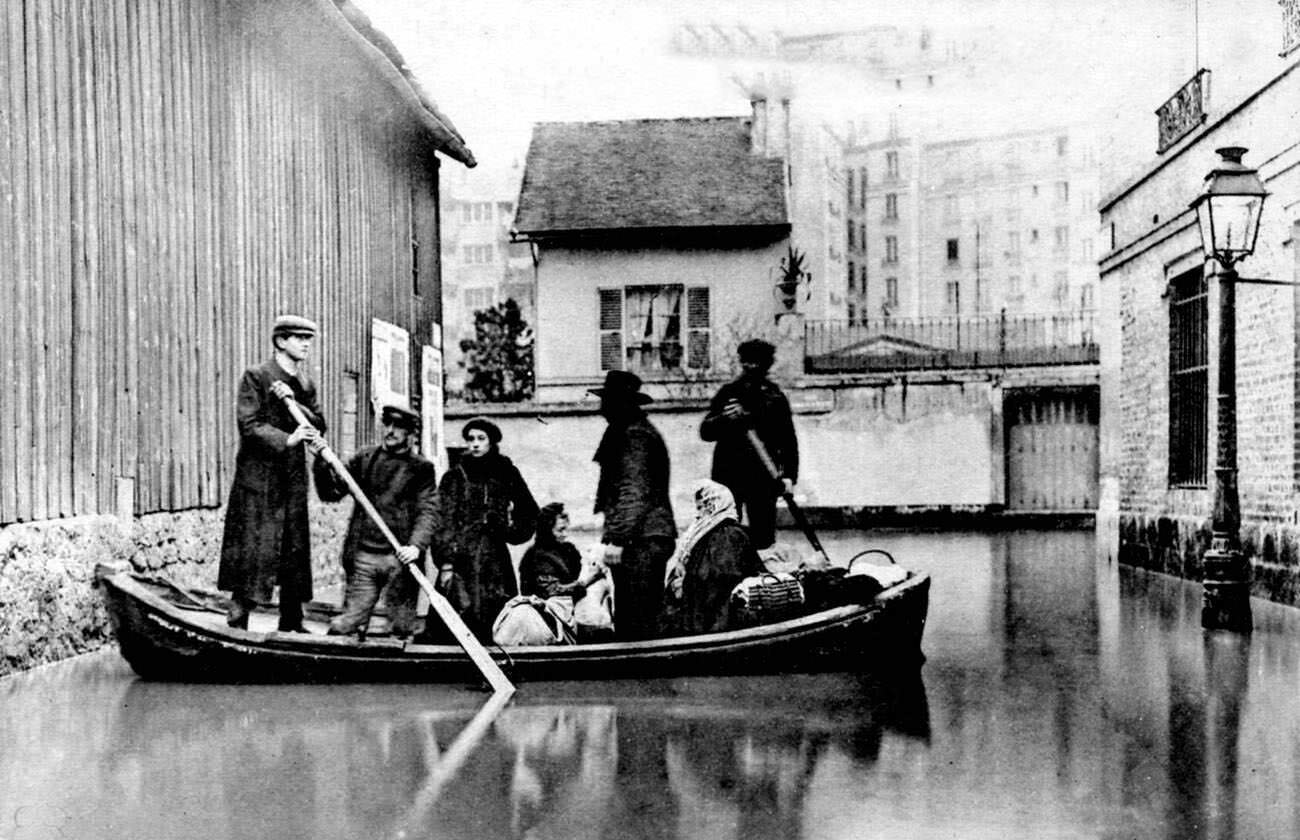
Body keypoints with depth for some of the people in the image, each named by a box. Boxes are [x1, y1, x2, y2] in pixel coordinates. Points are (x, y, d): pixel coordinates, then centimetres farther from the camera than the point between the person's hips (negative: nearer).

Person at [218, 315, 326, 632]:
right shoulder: (256, 377, -4)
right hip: (258, 477, -7)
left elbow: (319, 425, 7)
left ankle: (292, 624, 16)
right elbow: (249, 425, -13)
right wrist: (286, 439, -25)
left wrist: (295, 403, -9)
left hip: (294, 479, 7)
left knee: (296, 551, 8)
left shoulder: (305, 385, 17)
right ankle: (236, 623, -2)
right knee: (255, 552, -8)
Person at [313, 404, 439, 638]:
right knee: (343, 626, -3)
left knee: (402, 629, 1)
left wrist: (416, 545, -20)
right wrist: (322, 461, -8)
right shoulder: (364, 458, 12)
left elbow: (428, 511, -4)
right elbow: (331, 493, 7)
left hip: (400, 559, -1)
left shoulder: (421, 468, 6)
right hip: (363, 556, 1)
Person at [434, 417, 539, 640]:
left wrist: (513, 531, 6)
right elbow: (444, 523, -3)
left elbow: (530, 512, 22)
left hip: (496, 559, 3)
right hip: (462, 560, -2)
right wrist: (446, 563, -10)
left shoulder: (506, 473, 10)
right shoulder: (455, 477, 3)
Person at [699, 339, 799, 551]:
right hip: (729, 474, -1)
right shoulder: (728, 393, 6)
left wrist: (789, 475, 0)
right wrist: (724, 418, -16)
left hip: (764, 477, 1)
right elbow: (706, 432, 3)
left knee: (763, 538, 2)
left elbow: (788, 440, 10)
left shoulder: (775, 397, 9)